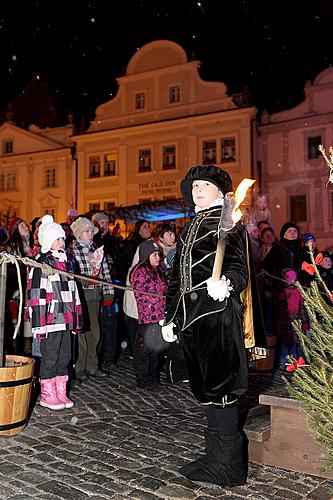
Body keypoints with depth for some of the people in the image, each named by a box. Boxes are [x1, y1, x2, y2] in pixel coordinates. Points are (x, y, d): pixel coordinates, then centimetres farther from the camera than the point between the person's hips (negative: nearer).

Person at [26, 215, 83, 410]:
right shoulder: (41, 264, -11)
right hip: (51, 320, -7)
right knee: (50, 357, 3)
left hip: (65, 320, 8)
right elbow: (36, 295, -15)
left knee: (65, 356, 14)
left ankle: (61, 393, 27)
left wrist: (76, 318, 17)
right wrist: (39, 324, -18)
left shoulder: (65, 261, 14)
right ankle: (47, 395, 18)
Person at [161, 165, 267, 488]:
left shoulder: (229, 223, -2)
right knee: (204, 387, 13)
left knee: (218, 388, -3)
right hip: (192, 316, 8)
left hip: (218, 313, -7)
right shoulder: (190, 229, 19)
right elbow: (177, 276, 20)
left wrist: (226, 284, -36)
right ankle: (216, 454, 27)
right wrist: (170, 317, 18)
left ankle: (226, 467, 11)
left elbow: (239, 267, -14)